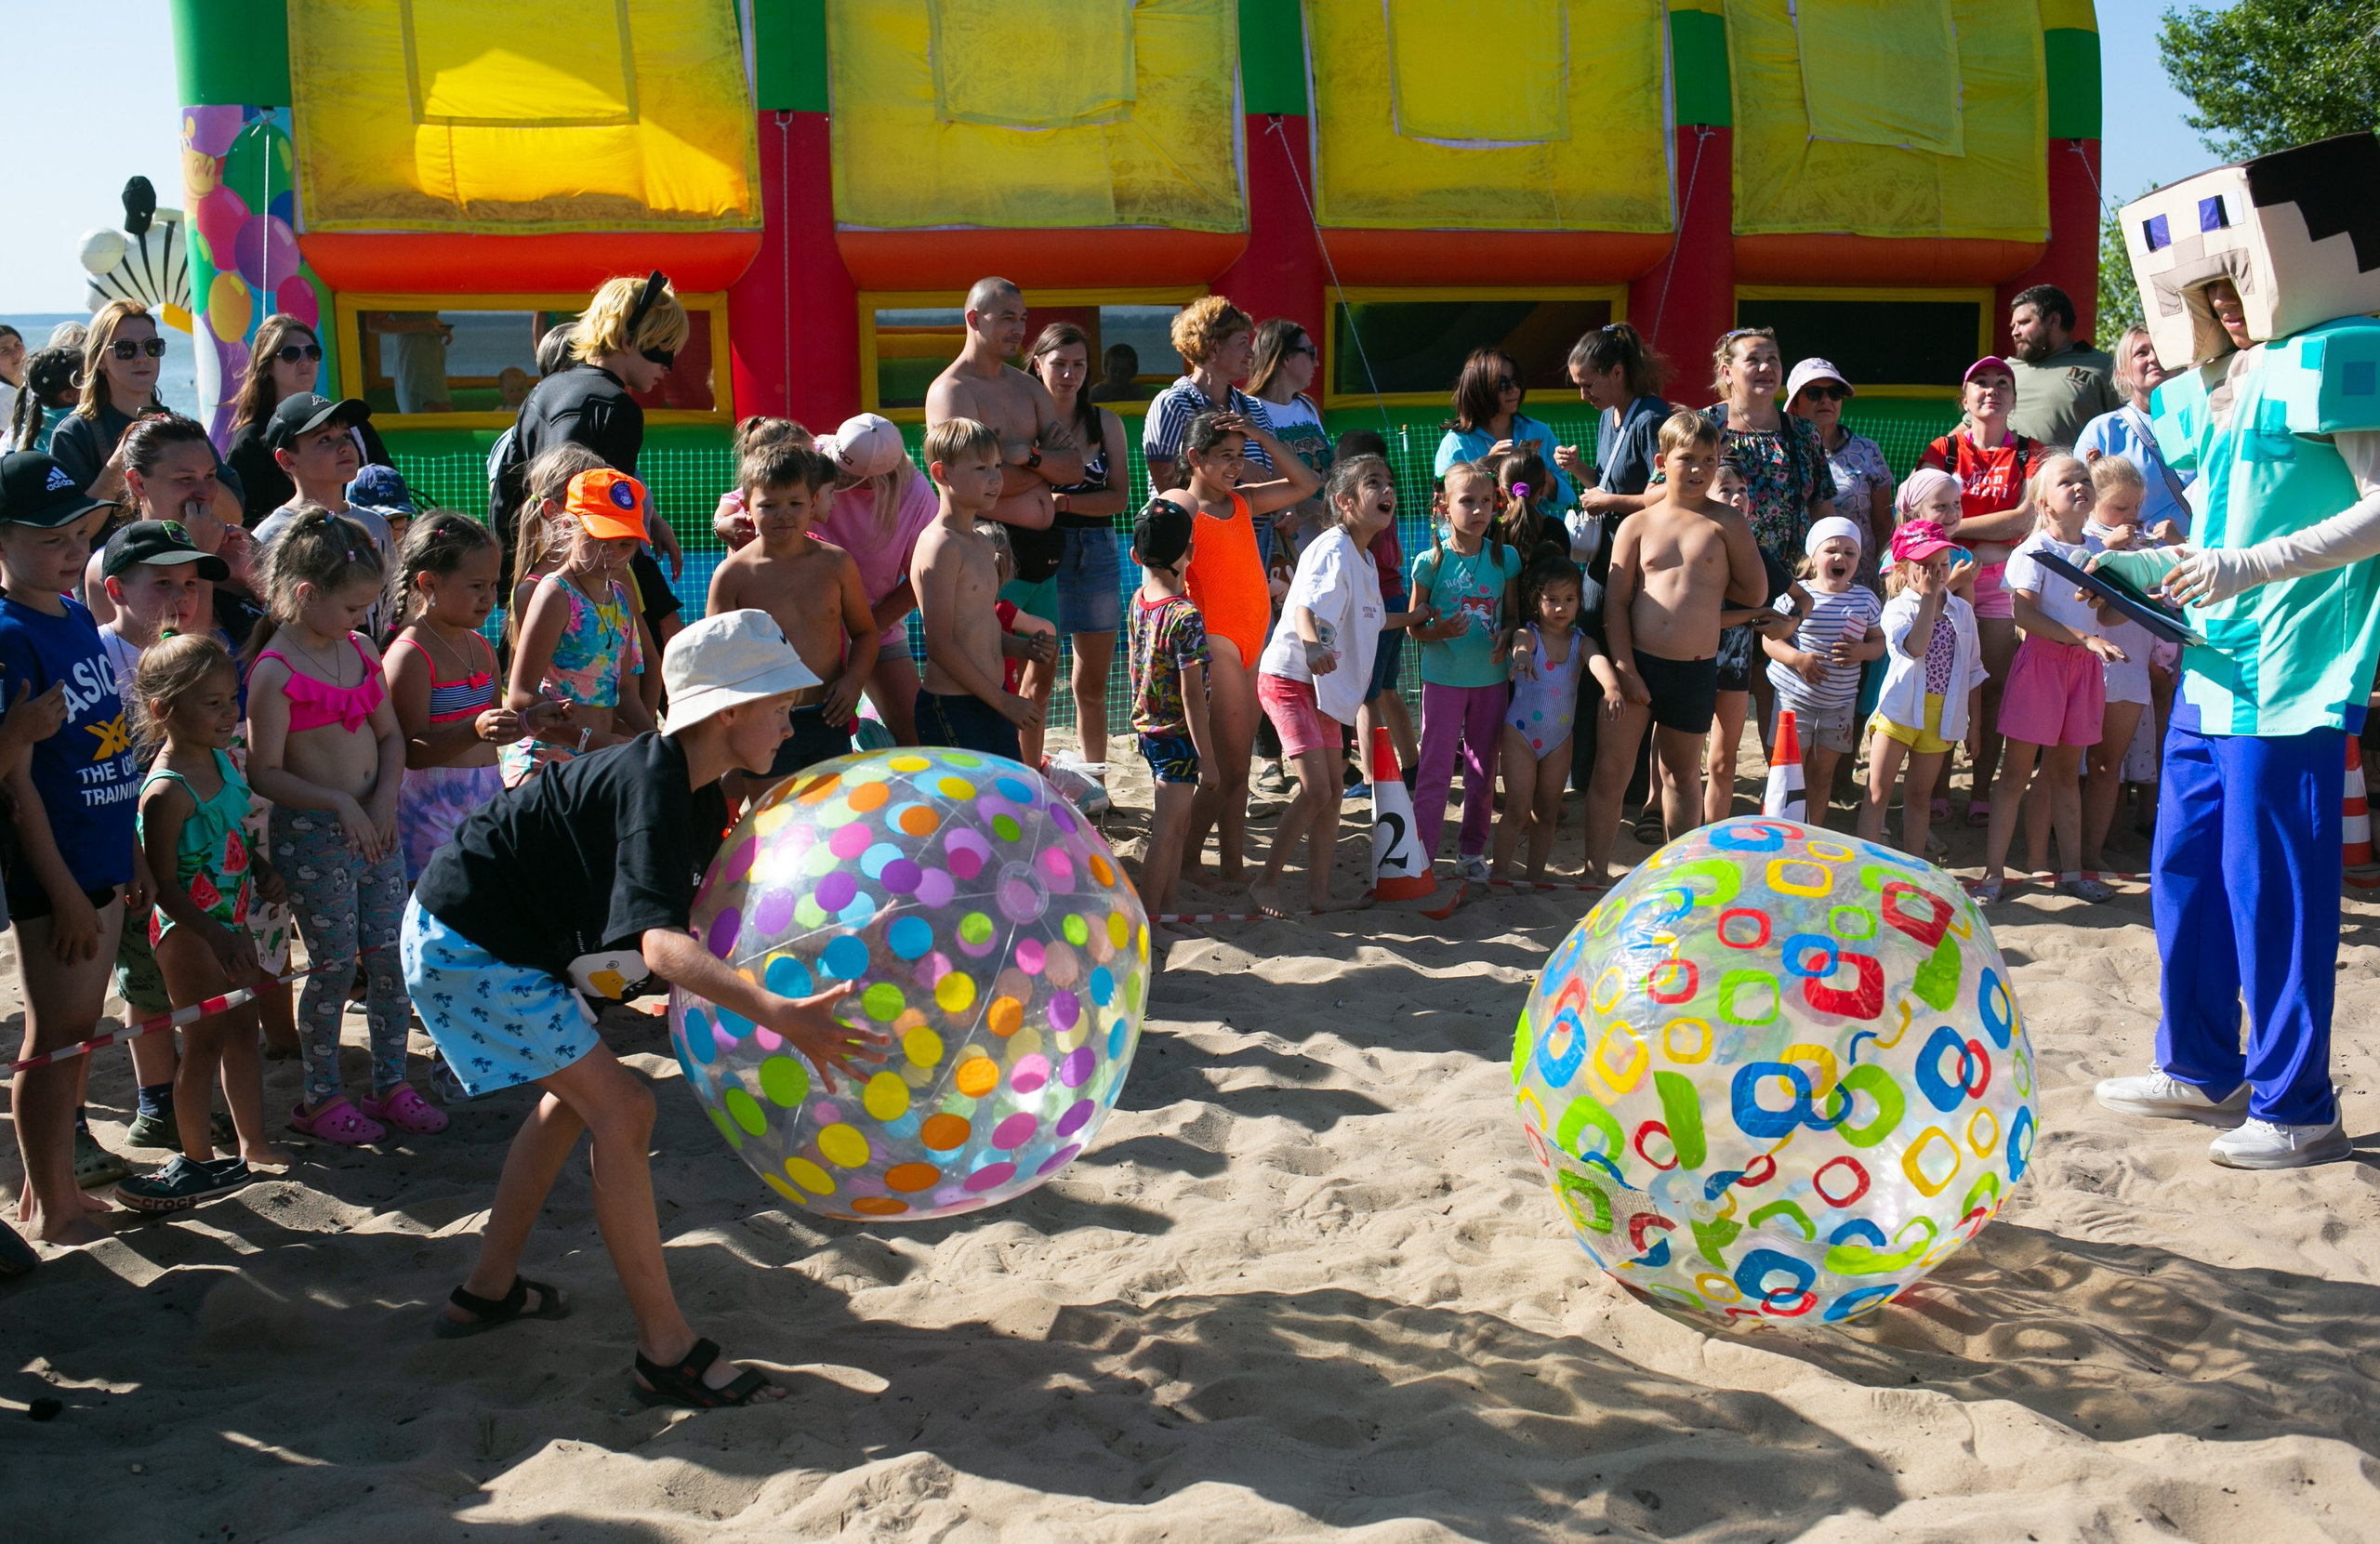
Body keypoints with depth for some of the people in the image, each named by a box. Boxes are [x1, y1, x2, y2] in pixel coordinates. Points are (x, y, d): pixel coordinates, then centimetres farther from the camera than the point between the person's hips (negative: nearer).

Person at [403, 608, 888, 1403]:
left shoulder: (695, 793, 3)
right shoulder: (650, 788, -27)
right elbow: (660, 944, -42)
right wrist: (779, 1016, -54)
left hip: (511, 940, 11)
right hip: (465, 942, -11)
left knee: (575, 1094, 23)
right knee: (620, 1107, -13)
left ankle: (486, 1291, 35)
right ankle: (668, 1355, -8)